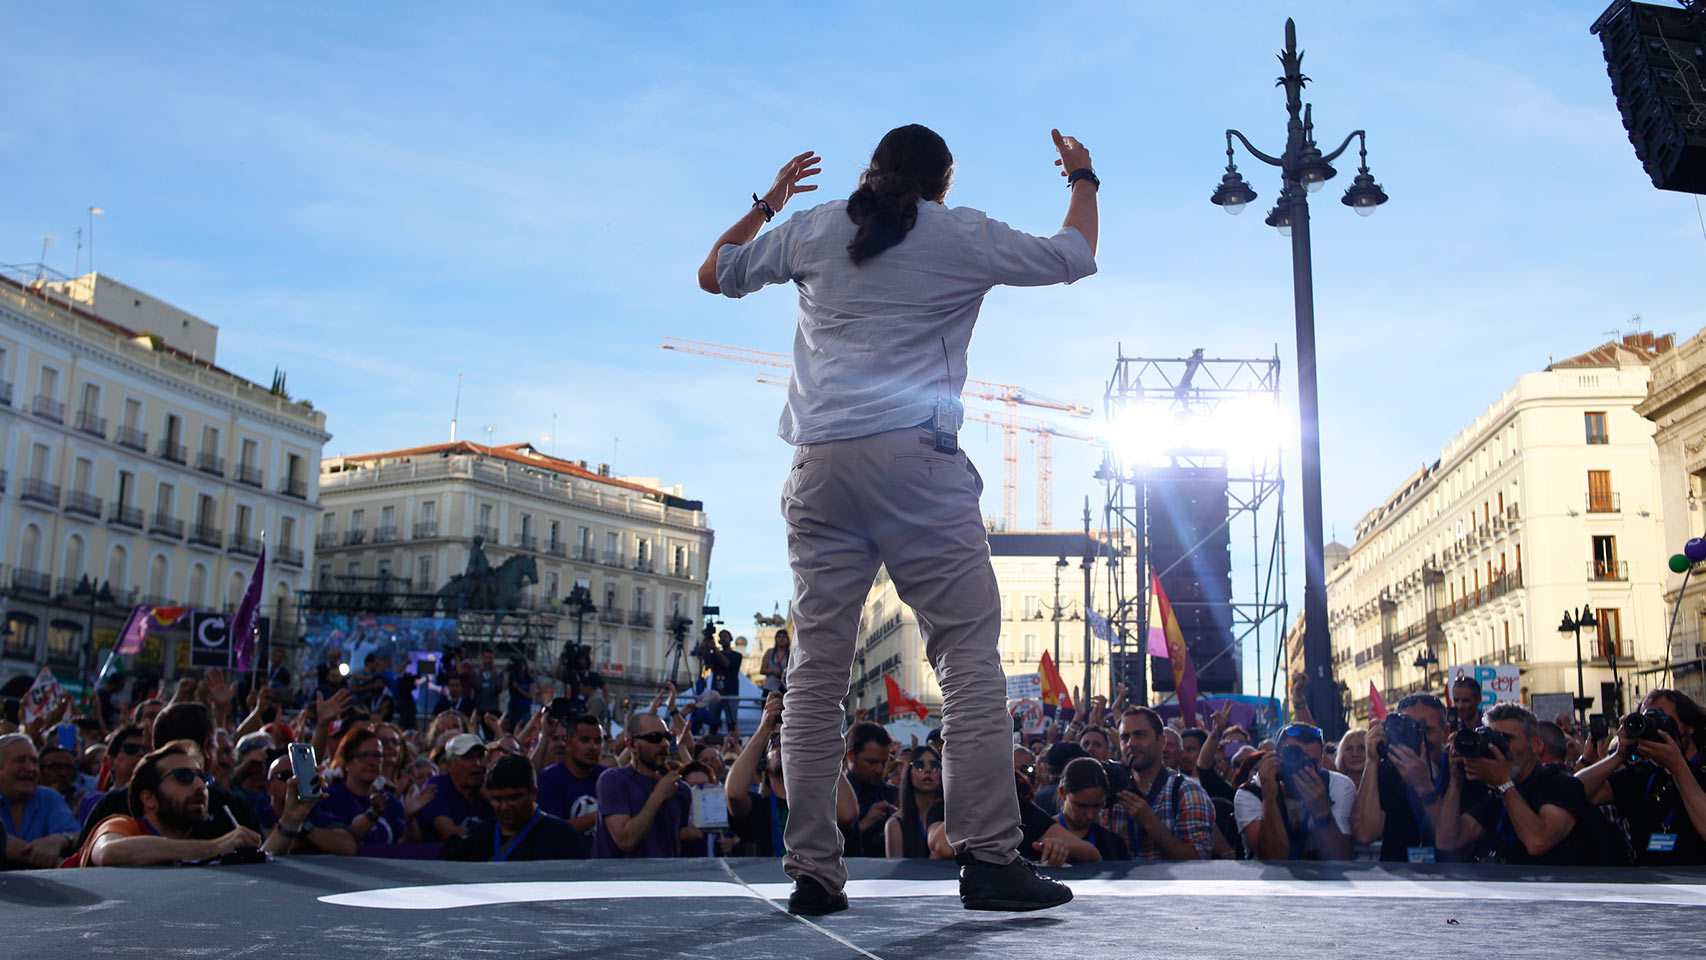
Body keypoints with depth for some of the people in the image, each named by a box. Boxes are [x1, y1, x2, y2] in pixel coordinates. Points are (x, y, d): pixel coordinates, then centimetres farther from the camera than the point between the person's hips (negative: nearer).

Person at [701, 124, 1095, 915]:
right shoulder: (962, 235, 11)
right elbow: (1074, 257, 23)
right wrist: (1082, 179, 40)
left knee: (816, 668, 3)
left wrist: (767, 203, 43)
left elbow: (714, 274, 30)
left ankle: (812, 871, 3)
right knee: (969, 652, -2)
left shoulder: (813, 229, 17)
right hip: (915, 457, -3)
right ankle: (989, 856, -8)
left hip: (819, 464, 4)